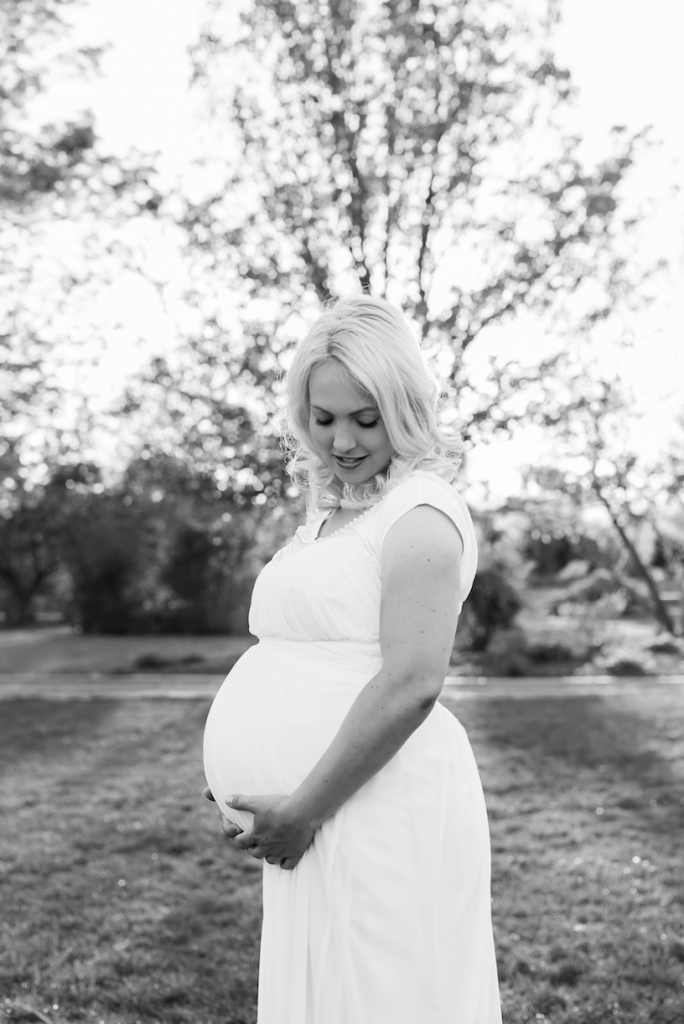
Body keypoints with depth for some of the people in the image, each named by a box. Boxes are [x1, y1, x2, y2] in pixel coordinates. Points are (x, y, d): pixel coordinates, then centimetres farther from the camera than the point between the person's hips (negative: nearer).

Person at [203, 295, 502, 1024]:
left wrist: (301, 810, -17)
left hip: (381, 810, -9)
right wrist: (247, 784, 9)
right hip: (318, 816, 9)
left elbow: (410, 684, -23)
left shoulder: (420, 514, -13)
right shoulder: (330, 512, 15)